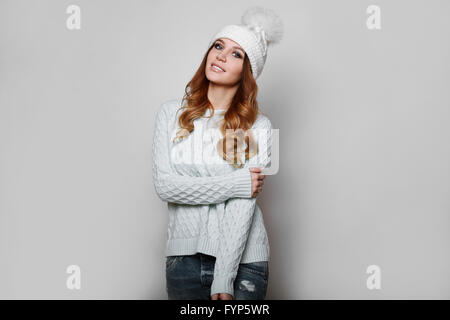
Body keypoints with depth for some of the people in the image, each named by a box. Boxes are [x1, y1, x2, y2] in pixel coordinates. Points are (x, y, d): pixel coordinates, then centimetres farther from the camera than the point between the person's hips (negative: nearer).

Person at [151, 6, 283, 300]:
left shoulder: (258, 127, -5)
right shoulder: (171, 113, 2)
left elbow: (244, 206, -12)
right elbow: (164, 185, -8)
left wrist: (223, 281, -17)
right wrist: (236, 184, -14)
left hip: (243, 259, -2)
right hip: (183, 256, 2)